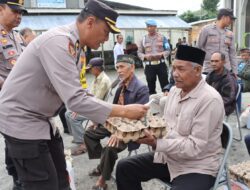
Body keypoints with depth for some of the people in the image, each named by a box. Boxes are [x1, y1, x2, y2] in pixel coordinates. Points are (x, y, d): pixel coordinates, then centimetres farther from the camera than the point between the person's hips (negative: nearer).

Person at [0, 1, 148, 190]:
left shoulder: (74, 45, 5)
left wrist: (110, 114, 4)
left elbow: (75, 93, 10)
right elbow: (74, 100, -31)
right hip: (21, 121, -9)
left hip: (39, 119, 9)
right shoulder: (59, 41, -25)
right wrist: (123, 111, -24)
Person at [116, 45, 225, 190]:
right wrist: (147, 131, -9)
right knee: (124, 168, 4)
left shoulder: (210, 100, -22)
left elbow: (194, 147, -24)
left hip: (197, 167, -7)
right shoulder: (174, 90, 4)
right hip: (168, 156, 8)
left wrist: (156, 143, -30)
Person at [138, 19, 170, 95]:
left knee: (165, 85, 2)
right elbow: (139, 52, 7)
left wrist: (160, 55, -16)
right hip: (149, 66, 1)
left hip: (161, 64, -1)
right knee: (151, 87, 8)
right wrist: (145, 56, -13)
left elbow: (168, 50, 3)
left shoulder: (162, 37, 4)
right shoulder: (143, 39, 7)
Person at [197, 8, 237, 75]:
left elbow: (232, 53, 13)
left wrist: (234, 72, 9)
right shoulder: (206, 29, 0)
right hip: (208, 70, -4)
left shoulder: (230, 34, 12)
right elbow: (198, 49, 2)